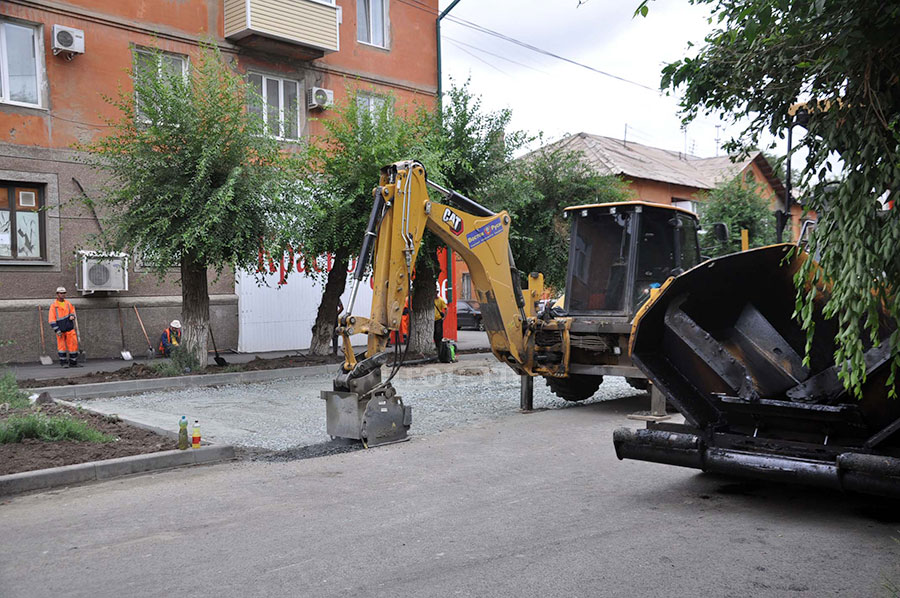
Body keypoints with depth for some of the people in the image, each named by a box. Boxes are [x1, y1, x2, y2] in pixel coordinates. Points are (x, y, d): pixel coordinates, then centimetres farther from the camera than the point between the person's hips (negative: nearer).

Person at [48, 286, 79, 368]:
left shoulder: (68, 303, 8)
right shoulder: (54, 306, -5)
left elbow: (72, 311, 25)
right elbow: (51, 319, -7)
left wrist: (72, 316, 0)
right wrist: (57, 330, -13)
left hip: (70, 329, 4)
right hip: (60, 330, -4)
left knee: (73, 345, 2)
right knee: (61, 346, -1)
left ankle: (73, 363, 11)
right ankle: (63, 362, 9)